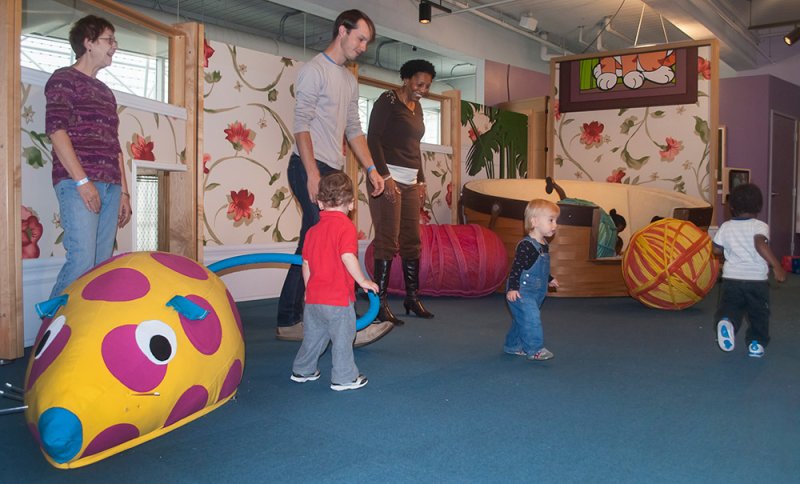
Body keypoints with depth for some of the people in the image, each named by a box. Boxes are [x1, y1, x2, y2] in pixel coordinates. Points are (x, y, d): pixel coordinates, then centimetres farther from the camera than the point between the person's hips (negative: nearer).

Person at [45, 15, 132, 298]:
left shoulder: (105, 92, 25)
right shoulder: (63, 79, 4)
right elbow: (56, 130, -8)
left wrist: (123, 192, 17)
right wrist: (81, 181, -16)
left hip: (110, 187, 7)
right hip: (78, 183, -7)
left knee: (102, 265, 1)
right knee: (82, 261, -17)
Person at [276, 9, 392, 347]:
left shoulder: (350, 81, 20)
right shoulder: (314, 70, -6)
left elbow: (354, 130, 22)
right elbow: (301, 124, -13)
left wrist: (371, 169, 14)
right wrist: (313, 173, -20)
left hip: (332, 170, 9)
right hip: (310, 168, -9)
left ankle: (288, 322, 16)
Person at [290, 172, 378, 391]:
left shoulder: (312, 230, 8)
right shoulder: (346, 227, -13)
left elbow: (306, 265, 12)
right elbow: (348, 257, -25)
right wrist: (363, 280, -12)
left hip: (313, 298, 7)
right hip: (338, 298, -7)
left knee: (313, 336, 21)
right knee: (342, 338, 7)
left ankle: (303, 370, 35)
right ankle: (344, 377, 16)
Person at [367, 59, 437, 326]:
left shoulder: (417, 107, 19)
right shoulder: (388, 101, -4)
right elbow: (373, 139, -11)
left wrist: (421, 180, 18)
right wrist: (384, 176, -17)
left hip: (411, 181, 8)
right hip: (389, 178, -8)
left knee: (412, 240, 7)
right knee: (388, 240, -11)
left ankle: (412, 298, 15)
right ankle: (380, 303, -8)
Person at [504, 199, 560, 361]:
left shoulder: (543, 245, 10)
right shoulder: (526, 245, -20)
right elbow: (516, 267, -22)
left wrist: (549, 279, 36)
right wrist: (512, 288, -28)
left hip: (535, 292, 9)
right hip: (521, 292, -9)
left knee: (521, 320, 18)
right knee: (531, 317, -15)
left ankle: (513, 346, 30)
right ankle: (535, 349, -9)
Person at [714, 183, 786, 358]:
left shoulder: (725, 227, 3)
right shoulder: (760, 226, -7)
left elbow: (716, 250, 9)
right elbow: (760, 244, -25)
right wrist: (777, 266, -27)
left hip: (731, 278, 2)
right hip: (757, 279, -1)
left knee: (729, 307, 6)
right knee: (759, 314, 16)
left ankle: (727, 321, -26)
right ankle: (757, 343, 17)